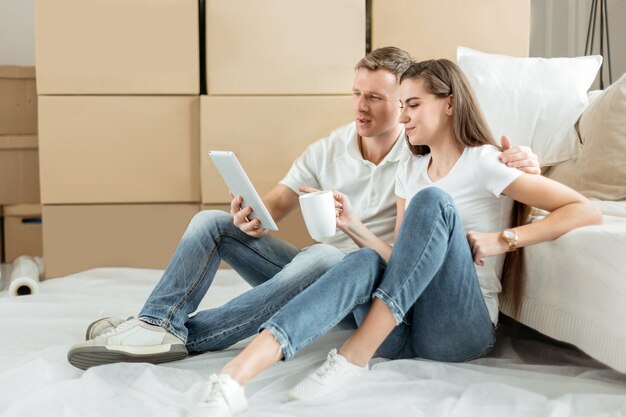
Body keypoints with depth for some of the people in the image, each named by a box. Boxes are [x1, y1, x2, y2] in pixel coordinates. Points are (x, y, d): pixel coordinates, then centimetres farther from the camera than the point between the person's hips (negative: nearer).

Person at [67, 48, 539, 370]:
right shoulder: (327, 150, 9)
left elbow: (511, 158, -2)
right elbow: (278, 201, 1)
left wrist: (522, 157, -28)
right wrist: (252, 216, -24)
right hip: (315, 274, 5)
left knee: (320, 257, -40)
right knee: (212, 221, -6)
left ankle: (185, 336, -39)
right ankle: (157, 322, -28)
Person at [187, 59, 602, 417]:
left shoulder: (484, 163, -2)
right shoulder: (411, 170, 17)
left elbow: (588, 211, -9)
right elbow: (401, 263, 12)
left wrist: (501, 240, -14)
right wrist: (355, 226, -4)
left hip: (461, 329, -4)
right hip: (403, 328, 5)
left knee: (431, 201, -23)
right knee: (366, 261, -29)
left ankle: (355, 356, -30)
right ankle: (233, 378, -49)